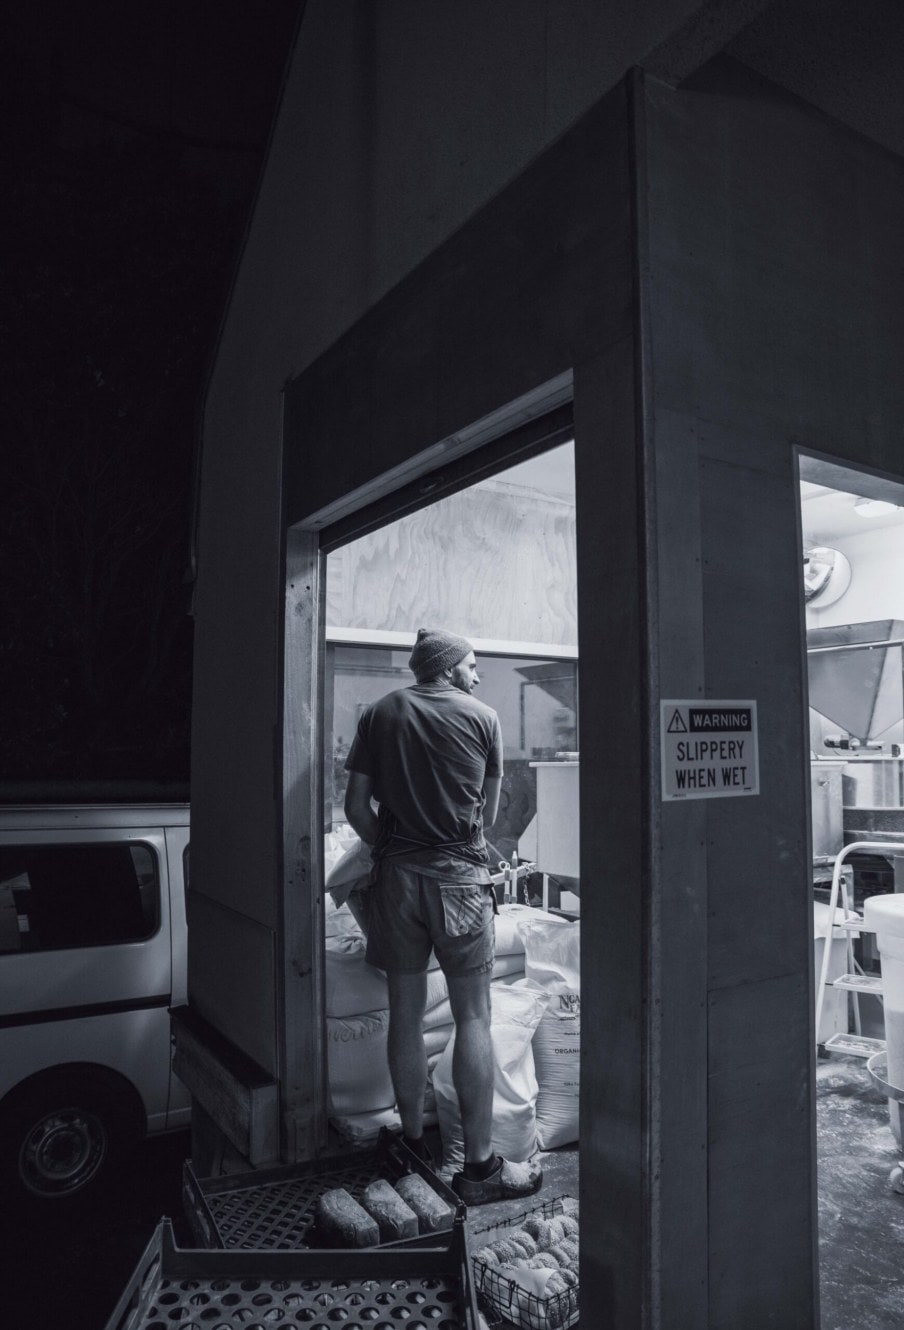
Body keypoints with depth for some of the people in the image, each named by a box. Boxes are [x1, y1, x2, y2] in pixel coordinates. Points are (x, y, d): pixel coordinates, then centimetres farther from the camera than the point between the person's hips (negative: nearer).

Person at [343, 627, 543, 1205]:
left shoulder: (380, 714, 7)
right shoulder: (483, 717, 2)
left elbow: (357, 806, 3)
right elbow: (489, 814, 7)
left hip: (398, 874, 3)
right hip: (460, 875, -3)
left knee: (406, 1012, 12)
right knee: (473, 1016, 4)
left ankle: (414, 1142, 26)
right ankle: (480, 1164, 11)